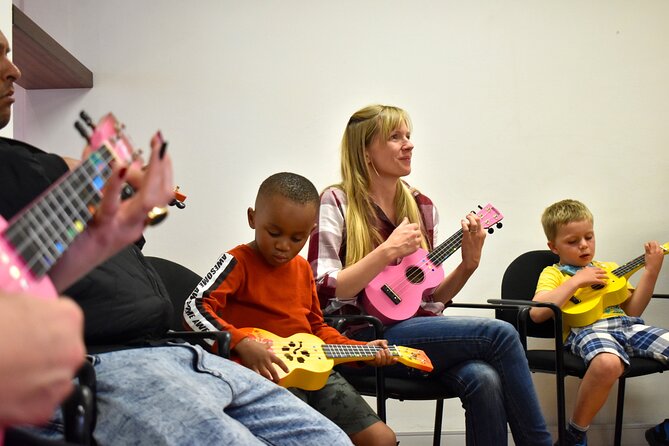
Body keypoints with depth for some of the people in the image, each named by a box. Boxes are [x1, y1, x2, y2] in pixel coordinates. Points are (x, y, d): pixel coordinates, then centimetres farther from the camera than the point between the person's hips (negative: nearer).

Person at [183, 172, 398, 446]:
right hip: (264, 373, -7)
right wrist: (241, 344, -32)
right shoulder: (239, 262, -6)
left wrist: (361, 350, 12)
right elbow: (195, 309, -19)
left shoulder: (303, 268, 16)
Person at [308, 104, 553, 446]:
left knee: (485, 380, -28)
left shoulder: (421, 206, 14)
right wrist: (388, 251, -19)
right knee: (500, 334, -21)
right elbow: (323, 293, -14)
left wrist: (468, 265, -1)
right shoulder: (337, 203, -3)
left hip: (419, 330, 5)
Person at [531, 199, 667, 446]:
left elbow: (632, 310, 21)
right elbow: (536, 313, -4)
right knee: (608, 363, -41)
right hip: (586, 329, -5)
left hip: (627, 324, 6)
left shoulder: (609, 268, 31)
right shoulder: (553, 273, 15)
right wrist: (577, 280, -3)